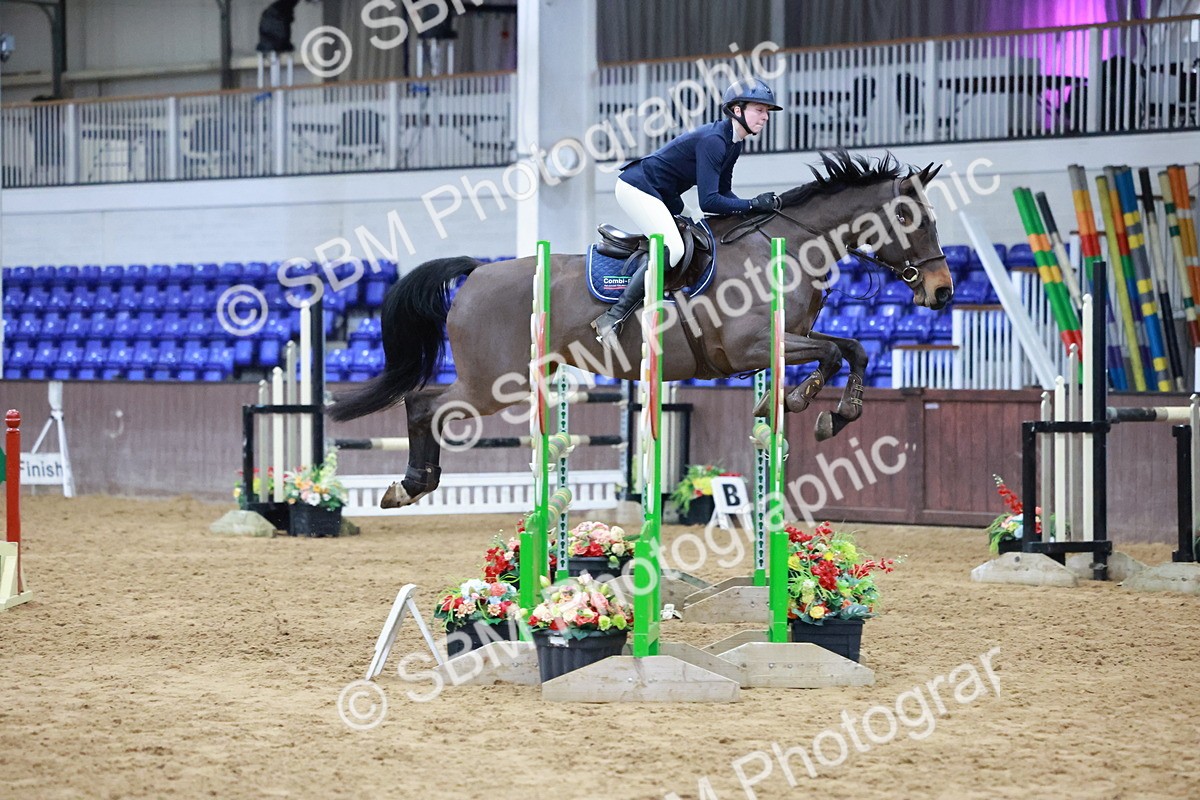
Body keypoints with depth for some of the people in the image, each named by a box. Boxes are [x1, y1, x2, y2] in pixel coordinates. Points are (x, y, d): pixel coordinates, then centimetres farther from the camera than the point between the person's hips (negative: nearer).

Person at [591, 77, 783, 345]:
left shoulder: (733, 145, 6)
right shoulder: (713, 140, -24)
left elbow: (723, 193, 14)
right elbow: (708, 201, -28)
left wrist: (755, 207, -3)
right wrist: (752, 205, -24)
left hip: (662, 194, 11)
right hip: (637, 188, -11)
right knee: (672, 250, -26)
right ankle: (612, 318, -26)